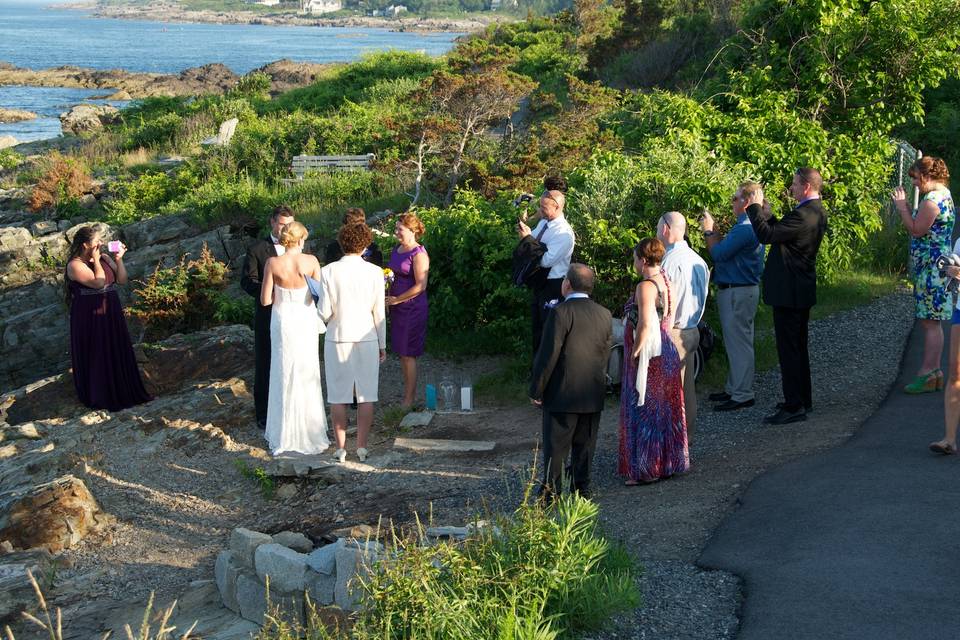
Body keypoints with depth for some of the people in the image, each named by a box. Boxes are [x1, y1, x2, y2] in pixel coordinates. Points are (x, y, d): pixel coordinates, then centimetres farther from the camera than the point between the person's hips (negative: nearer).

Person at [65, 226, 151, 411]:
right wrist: (96, 260, -18)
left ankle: (122, 391, 29)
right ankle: (99, 397, 18)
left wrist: (119, 259, -6)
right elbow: (98, 282, -27)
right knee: (97, 356, 4)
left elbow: (122, 280, 4)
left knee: (118, 352, 14)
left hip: (112, 314, 7)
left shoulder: (105, 258, 5)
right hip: (90, 317, -7)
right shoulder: (75, 265, -16)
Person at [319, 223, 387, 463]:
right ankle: (362, 447, 11)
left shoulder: (328, 272, -8)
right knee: (366, 394, 9)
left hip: (337, 338, 0)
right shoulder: (375, 272, -6)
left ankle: (341, 448, 11)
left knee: (338, 396, 8)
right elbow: (379, 312, -2)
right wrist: (382, 344, 8)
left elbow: (325, 312, -8)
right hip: (367, 338, 0)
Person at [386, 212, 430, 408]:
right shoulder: (396, 250, 11)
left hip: (412, 308, -8)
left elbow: (420, 286, -20)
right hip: (397, 307, 8)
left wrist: (396, 299, -15)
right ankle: (407, 391, 21)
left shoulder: (418, 254, -15)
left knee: (408, 354, -3)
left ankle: (410, 399, 5)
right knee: (401, 353, 12)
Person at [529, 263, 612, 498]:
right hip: (593, 395, 6)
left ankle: (551, 493, 4)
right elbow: (605, 354, 10)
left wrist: (536, 389, -9)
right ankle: (582, 489, 19)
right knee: (584, 445, 14)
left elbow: (548, 354, -16)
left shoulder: (562, 312, -15)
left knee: (556, 446, 2)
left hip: (562, 394, -5)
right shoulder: (605, 315, 5)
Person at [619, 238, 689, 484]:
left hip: (648, 355, -9)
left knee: (645, 411, 1)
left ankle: (647, 470, 8)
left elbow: (645, 325, -23)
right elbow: (668, 319, 11)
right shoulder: (666, 281, 8)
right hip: (667, 352, 9)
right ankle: (670, 462, 26)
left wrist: (634, 354, -15)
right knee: (665, 410, 16)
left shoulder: (646, 286, -19)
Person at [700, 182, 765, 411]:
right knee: (735, 342, 17)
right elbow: (725, 248, 14)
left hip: (738, 293, -11)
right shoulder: (749, 225, 13)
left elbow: (719, 253, -21)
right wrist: (712, 230, 8)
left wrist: (708, 231, -6)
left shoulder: (745, 229, -21)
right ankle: (734, 388, 26)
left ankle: (742, 395, 0)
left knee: (739, 343, -5)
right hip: (734, 291, 11)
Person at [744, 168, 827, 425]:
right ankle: (803, 399, 28)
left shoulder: (803, 215, -23)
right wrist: (763, 207, 12)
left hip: (789, 292, -10)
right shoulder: (815, 211, 10)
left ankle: (794, 406, -2)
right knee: (798, 346, 19)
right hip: (801, 290, 10)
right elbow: (778, 229, 18)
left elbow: (765, 234, -23)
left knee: (789, 349, -5)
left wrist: (755, 206, -10)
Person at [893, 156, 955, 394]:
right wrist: (905, 207, 11)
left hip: (931, 269, -11)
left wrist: (902, 207, -10)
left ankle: (928, 374, -4)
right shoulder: (944, 195, 16)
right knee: (932, 323, 14)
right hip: (935, 267, 11)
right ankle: (934, 372, 19)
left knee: (930, 323, -7)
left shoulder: (932, 199, -17)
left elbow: (916, 230, -18)